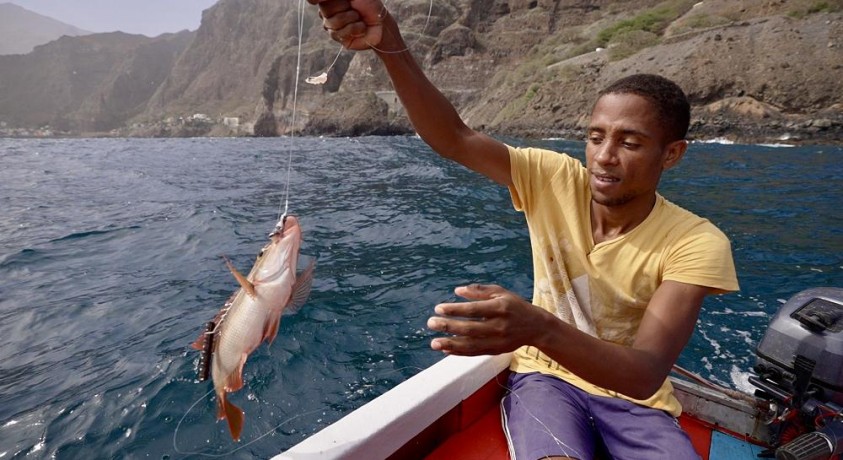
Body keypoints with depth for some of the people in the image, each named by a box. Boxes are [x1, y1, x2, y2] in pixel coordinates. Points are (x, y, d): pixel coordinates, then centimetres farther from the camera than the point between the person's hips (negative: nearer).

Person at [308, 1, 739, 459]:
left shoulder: (697, 244, -17)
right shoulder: (554, 180, -13)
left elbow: (646, 377, -28)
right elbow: (453, 139, -26)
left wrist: (538, 327, -47)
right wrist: (388, 43, -41)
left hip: (634, 399, 1)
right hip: (547, 377, -1)